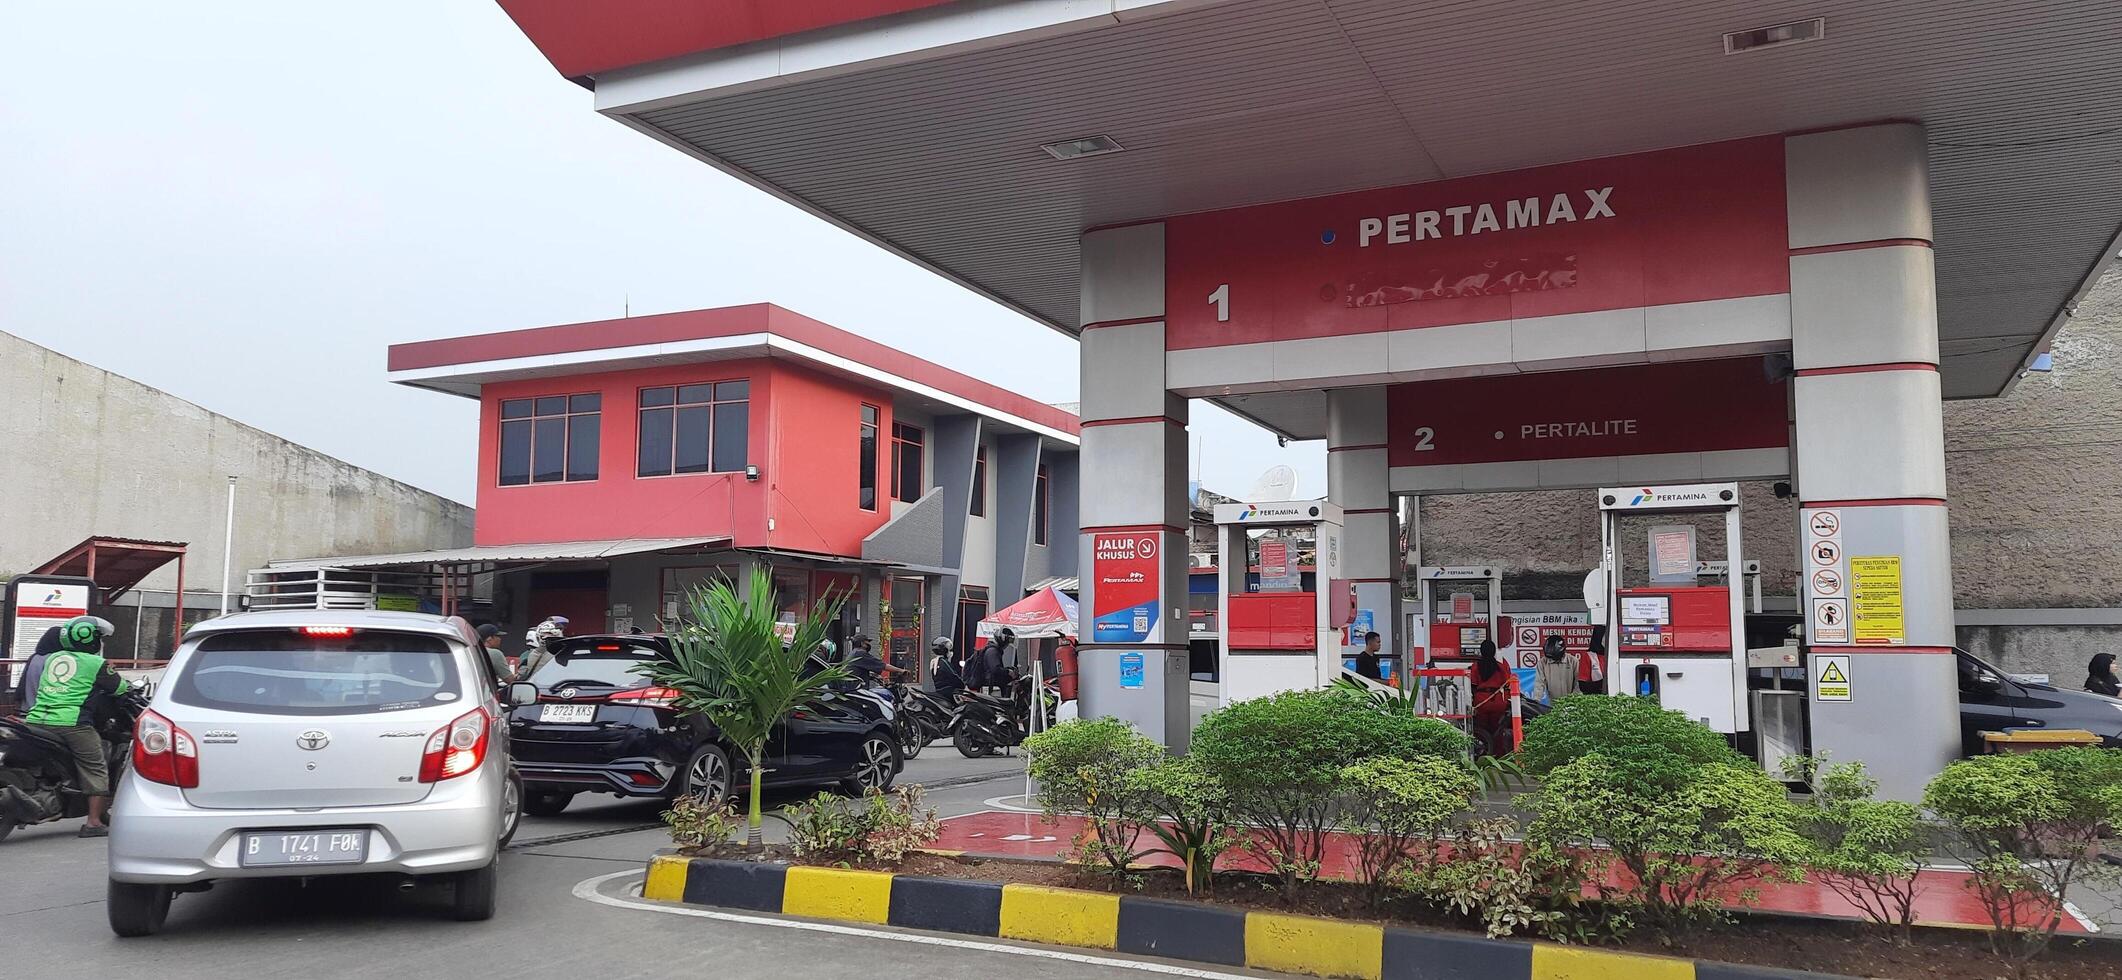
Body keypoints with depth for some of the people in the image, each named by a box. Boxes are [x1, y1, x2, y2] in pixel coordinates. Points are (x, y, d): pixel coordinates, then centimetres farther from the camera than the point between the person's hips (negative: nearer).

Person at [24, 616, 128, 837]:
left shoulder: (51, 658, 20)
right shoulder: (96, 663, 2)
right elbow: (117, 687, 10)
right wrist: (130, 687, 32)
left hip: (36, 720, 6)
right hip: (71, 723, -6)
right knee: (96, 769, 1)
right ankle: (94, 822, -3)